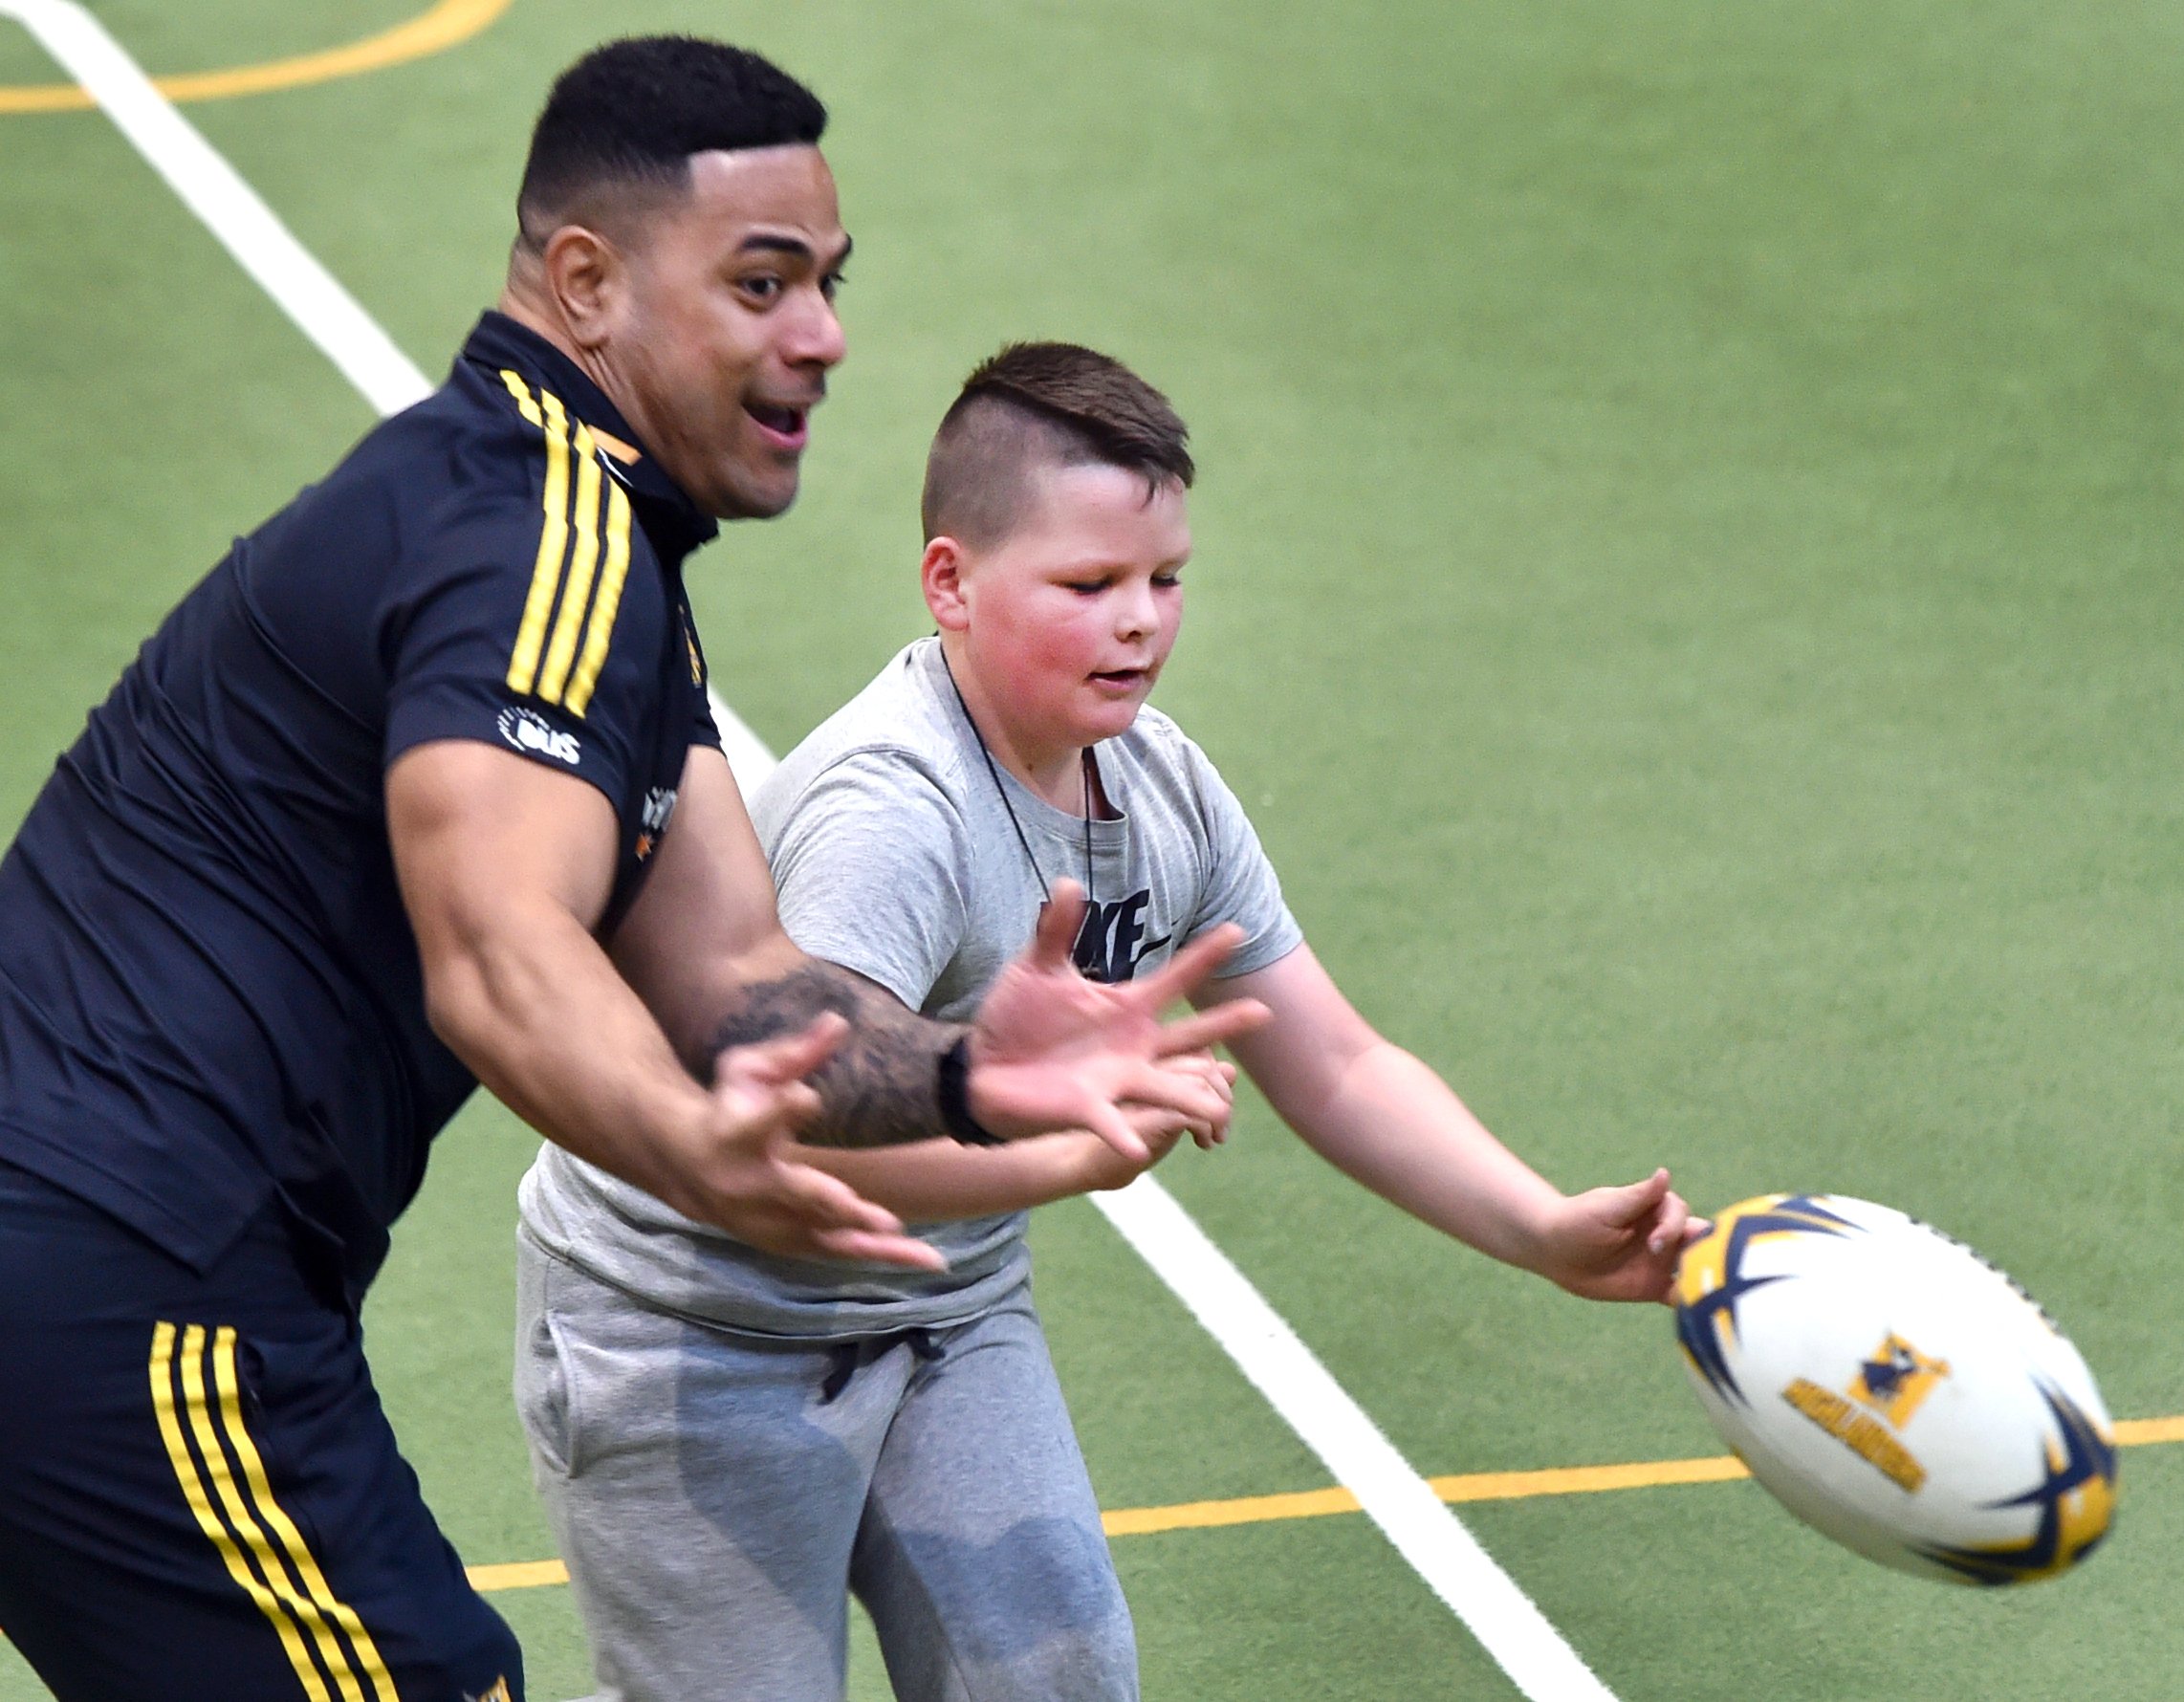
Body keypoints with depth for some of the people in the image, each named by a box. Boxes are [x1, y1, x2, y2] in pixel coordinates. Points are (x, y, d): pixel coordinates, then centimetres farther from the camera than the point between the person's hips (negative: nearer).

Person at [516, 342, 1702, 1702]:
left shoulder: (1163, 790, -4)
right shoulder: (894, 812, -30)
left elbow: (1336, 1071, 2)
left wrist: (1550, 1235, -10)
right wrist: (1066, 1153, -56)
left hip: (948, 1308, 7)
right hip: (698, 1325, -7)